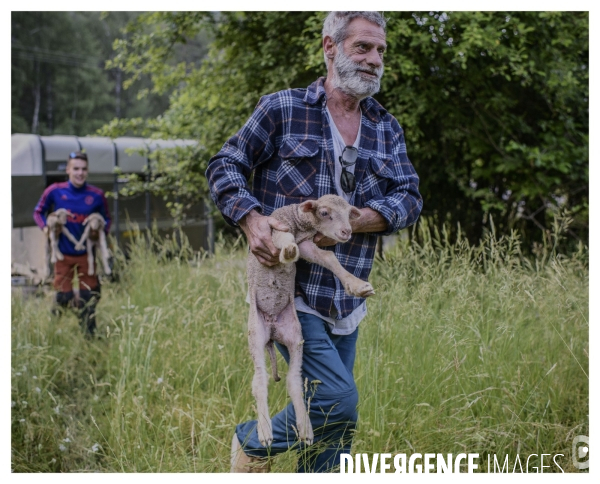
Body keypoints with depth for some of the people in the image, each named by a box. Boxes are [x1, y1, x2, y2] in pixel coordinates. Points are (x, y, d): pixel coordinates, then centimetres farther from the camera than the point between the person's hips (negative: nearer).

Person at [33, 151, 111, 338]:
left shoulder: (96, 195, -7)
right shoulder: (55, 191, -9)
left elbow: (106, 218, 8)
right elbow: (38, 212, 6)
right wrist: (45, 227, -12)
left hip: (86, 254, 1)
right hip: (63, 254, 0)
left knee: (89, 298, 6)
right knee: (62, 297, 5)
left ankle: (90, 336, 17)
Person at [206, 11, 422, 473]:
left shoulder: (386, 129, 10)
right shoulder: (282, 109, -3)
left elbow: (409, 197, 1)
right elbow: (224, 167, 1)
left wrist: (351, 221, -17)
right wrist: (252, 219, -17)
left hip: (346, 299, 6)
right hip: (287, 287, -5)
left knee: (334, 420, 11)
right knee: (339, 398, -15)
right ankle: (253, 443, 10)